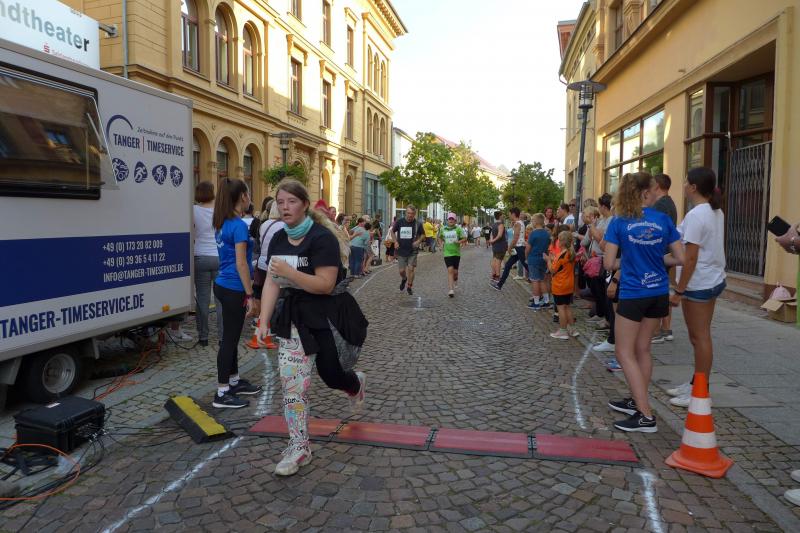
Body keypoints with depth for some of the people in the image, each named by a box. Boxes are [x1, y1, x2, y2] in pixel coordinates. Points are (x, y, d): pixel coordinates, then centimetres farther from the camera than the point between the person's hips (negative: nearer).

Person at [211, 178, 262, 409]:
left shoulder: (222, 224, 11)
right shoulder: (238, 225, -16)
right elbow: (241, 263, -19)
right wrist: (250, 294, -15)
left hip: (223, 285, 9)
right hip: (234, 289, -9)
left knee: (231, 336, 18)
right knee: (230, 338, -2)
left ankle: (234, 381, 31)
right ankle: (222, 394, 6)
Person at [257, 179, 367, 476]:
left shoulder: (322, 237, -16)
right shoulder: (278, 239, 5)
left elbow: (326, 285, -21)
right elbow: (271, 283, 4)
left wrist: (288, 272, -30)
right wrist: (264, 321, -4)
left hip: (328, 316, -5)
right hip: (295, 317, 5)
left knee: (331, 375, 5)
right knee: (292, 383, 1)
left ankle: (357, 384, 44)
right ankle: (299, 448, 14)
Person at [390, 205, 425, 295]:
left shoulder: (417, 224, -5)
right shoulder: (399, 222, -4)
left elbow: (423, 235, 9)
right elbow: (392, 232, 10)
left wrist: (418, 241, -11)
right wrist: (395, 241, -4)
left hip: (413, 251, -1)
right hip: (401, 250, 1)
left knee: (411, 269, -5)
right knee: (401, 270, 4)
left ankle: (409, 287, 14)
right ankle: (403, 279, 39)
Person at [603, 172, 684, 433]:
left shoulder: (619, 222, -8)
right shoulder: (663, 220, -1)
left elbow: (608, 264, -11)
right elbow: (680, 258, 0)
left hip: (633, 294, -4)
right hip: (659, 293, 4)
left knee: (625, 352, 3)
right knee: (642, 348, 17)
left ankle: (646, 416, 0)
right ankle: (638, 401, 29)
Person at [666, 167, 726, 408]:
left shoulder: (695, 215, -19)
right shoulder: (716, 212, 10)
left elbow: (691, 257, -22)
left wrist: (679, 290, -17)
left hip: (698, 284, -9)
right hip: (714, 279, 9)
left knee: (699, 337, -1)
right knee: (701, 335, 16)